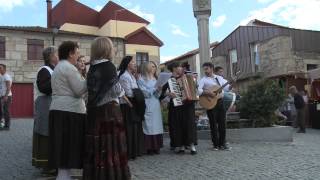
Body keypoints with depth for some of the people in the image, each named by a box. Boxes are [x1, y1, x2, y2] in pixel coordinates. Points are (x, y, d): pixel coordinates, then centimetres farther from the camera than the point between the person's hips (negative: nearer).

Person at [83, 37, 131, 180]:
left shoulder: (92, 68, 9)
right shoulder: (108, 66, -12)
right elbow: (117, 91, -13)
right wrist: (123, 91, 8)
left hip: (94, 110, 7)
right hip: (109, 110, -7)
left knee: (97, 146, 12)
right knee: (111, 145, 0)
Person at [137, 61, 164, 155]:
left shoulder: (155, 79, 18)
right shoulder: (141, 79, 1)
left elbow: (158, 95, 13)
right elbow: (144, 93, -8)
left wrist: (159, 90, -7)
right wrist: (155, 89, -13)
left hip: (156, 105, 6)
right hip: (148, 106, -5)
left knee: (157, 125, 4)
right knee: (149, 126, -7)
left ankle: (156, 147, 10)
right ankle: (149, 147, -1)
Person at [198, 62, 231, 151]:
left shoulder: (219, 78, 14)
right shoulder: (203, 80, -1)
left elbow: (227, 87, 16)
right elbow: (198, 90, -16)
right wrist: (208, 93, -27)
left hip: (220, 101, 4)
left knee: (222, 123, 5)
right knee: (213, 124, 1)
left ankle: (222, 144, 15)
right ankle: (216, 144, 10)